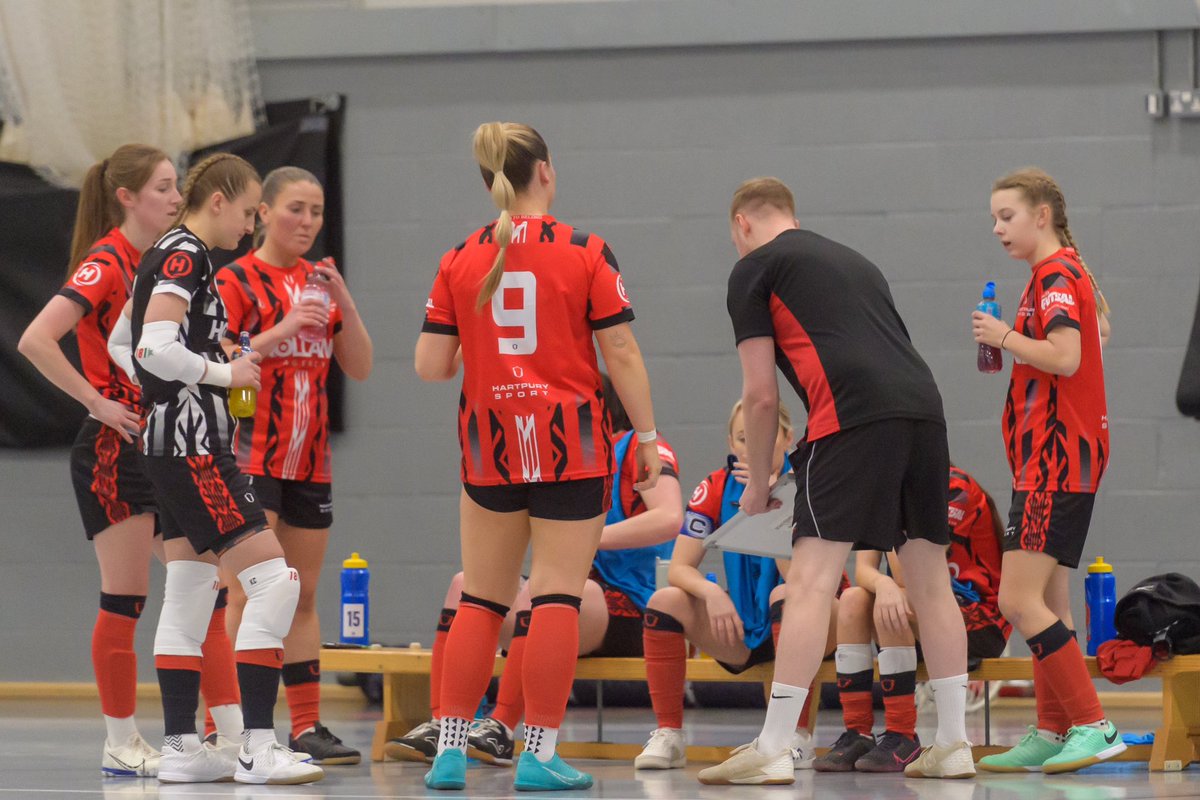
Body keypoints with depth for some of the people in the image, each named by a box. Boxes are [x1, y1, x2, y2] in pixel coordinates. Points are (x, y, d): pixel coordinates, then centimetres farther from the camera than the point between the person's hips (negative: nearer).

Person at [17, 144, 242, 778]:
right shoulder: (105, 262, -12)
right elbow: (36, 341, -23)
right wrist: (97, 401, -19)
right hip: (115, 451, -8)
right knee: (124, 601, -4)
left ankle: (235, 735, 7)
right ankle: (121, 746, 4)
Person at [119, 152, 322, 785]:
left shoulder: (166, 255, 17)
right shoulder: (185, 256, -13)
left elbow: (124, 345, 22)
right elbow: (155, 347, -24)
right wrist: (224, 373, -13)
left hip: (169, 443, 11)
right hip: (193, 445, -11)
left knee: (189, 591, 11)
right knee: (274, 581, -12)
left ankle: (180, 747, 12)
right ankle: (256, 749, -14)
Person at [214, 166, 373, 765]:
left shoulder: (321, 283, 13)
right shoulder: (237, 280, -5)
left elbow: (359, 368, 7)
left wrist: (342, 301, -6)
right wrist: (281, 331, -22)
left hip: (310, 461, 6)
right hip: (252, 458, -6)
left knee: (302, 596, 8)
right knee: (247, 592, -11)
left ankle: (307, 726, 11)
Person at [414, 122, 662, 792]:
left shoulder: (460, 261, 2)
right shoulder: (586, 253, -5)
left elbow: (430, 366, 1)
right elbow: (622, 354, -6)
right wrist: (648, 438, 2)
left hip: (491, 447, 3)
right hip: (572, 446, -3)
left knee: (482, 600, 11)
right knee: (557, 596, -1)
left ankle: (452, 749, 9)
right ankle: (540, 754, -4)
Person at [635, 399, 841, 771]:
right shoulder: (716, 489, -3)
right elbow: (679, 568, -9)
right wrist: (711, 592, -30)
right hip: (744, 631, 4)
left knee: (786, 596, -37)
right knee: (666, 600, -20)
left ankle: (798, 736, -30)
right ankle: (667, 736, -16)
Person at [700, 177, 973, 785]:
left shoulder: (754, 268, 12)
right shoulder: (855, 262, 31)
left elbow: (761, 394, 7)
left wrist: (758, 484, 20)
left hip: (854, 416, -7)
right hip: (924, 409, 7)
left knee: (810, 581, -8)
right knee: (930, 581, 13)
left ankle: (772, 751, -11)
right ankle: (952, 745, 16)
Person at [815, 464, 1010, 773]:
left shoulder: (955, 490, -18)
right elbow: (863, 569, -10)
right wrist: (883, 584, -32)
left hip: (982, 621, -6)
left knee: (894, 603, -31)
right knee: (853, 599, -19)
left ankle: (902, 737, -26)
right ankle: (856, 734, -20)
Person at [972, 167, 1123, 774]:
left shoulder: (1055, 276, -12)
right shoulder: (1067, 274, 19)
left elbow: (1067, 357, -25)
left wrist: (1004, 337, -12)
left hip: (1055, 460, -11)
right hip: (1058, 463, 11)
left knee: (1020, 600, -15)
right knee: (1048, 603, 11)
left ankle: (1094, 726, -17)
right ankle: (1053, 736, 13)